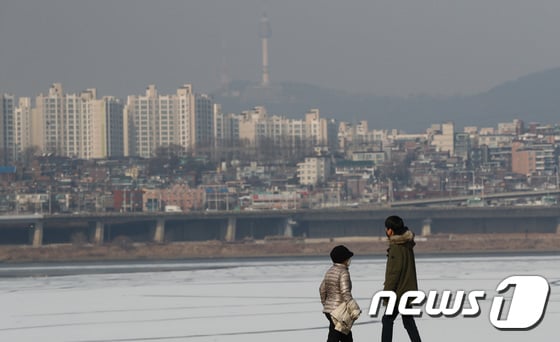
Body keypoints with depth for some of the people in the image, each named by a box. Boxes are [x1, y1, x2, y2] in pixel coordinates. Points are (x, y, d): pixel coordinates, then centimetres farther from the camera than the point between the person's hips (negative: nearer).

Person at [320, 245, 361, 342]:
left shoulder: (330, 271, 10)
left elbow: (322, 289, 17)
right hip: (339, 311, -9)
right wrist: (355, 309, -20)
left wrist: (325, 303, 29)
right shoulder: (343, 273, -16)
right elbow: (345, 293, -23)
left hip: (328, 309, 9)